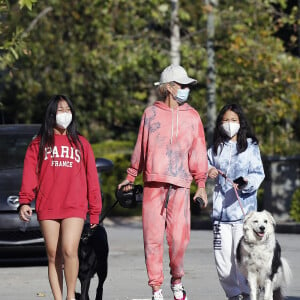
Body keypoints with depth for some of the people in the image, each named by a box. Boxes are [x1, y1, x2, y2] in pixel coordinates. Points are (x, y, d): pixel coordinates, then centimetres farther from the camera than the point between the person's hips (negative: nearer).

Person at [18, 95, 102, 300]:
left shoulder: (81, 144, 13)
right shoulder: (38, 144, 12)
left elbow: (91, 178, 12)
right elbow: (29, 175, 4)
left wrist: (95, 211, 9)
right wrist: (25, 202, -10)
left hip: (74, 206, -1)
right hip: (47, 207, 1)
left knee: (69, 251, -17)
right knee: (53, 256, 2)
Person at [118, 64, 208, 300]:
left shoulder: (192, 116, 10)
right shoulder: (151, 113, 7)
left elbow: (198, 152, 9)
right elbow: (140, 147, 15)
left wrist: (201, 184, 3)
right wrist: (131, 177, 18)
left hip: (180, 185, 0)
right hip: (153, 183, 0)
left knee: (179, 237, -7)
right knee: (153, 237, -2)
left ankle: (177, 281, 16)